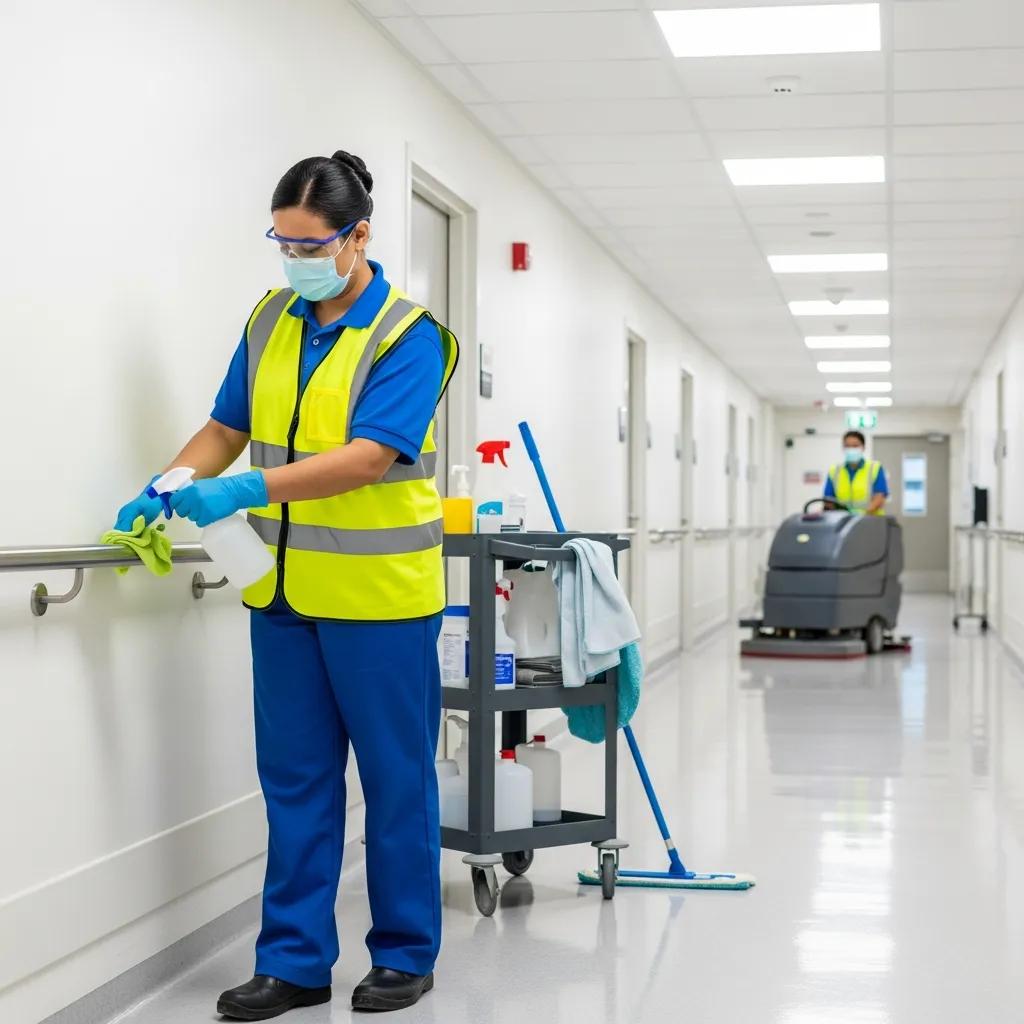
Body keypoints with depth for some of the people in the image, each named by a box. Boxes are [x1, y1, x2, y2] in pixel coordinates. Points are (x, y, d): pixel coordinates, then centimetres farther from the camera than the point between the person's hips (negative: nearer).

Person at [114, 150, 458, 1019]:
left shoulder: (408, 335, -12)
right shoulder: (271, 321, 7)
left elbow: (367, 456, -22)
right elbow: (227, 428, 11)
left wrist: (248, 490, -31)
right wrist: (166, 489, -7)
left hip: (379, 595, -5)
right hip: (285, 590, 5)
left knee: (395, 780, 7)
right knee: (295, 782, 9)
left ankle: (406, 954, 21)